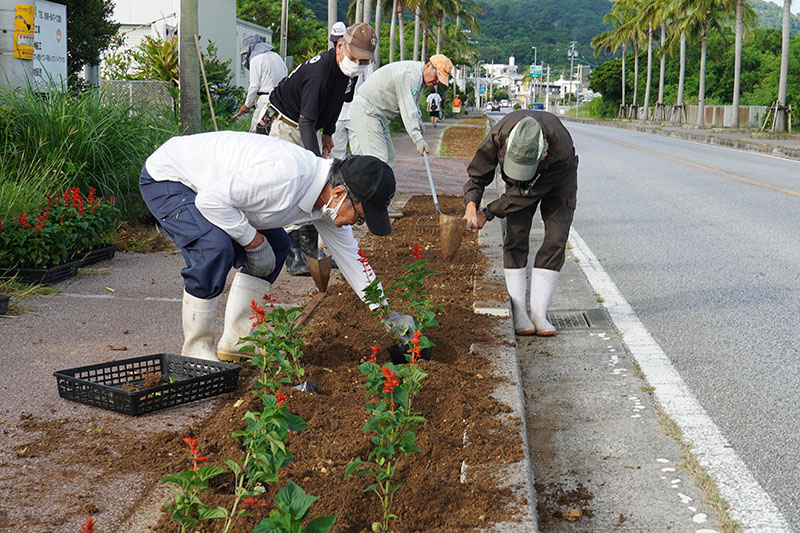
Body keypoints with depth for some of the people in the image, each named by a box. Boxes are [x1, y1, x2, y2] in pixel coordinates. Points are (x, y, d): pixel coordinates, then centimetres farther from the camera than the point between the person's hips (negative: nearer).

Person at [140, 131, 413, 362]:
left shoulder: (328, 198, -7)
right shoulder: (285, 175, -37)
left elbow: (350, 257, 4)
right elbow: (210, 200, -34)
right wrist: (253, 240, -23)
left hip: (208, 180, 9)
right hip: (165, 176, -9)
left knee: (276, 245, 6)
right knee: (216, 247, -30)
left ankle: (236, 341, 12)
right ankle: (196, 349, -10)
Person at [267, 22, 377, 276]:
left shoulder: (349, 71, -7)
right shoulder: (319, 72, -33)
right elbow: (306, 122, -36)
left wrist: (328, 132, 10)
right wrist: (316, 162, -43)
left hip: (308, 126, 8)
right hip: (286, 124, -8)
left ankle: (310, 248, 13)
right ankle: (293, 256, -13)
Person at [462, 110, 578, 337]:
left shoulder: (562, 153, -43)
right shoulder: (499, 135, -36)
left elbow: (528, 193, -33)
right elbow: (478, 173, -18)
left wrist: (489, 213, -30)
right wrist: (471, 203, -36)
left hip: (558, 181, -2)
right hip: (519, 182, 2)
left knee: (555, 239, -11)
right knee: (516, 237, -11)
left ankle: (539, 313, -6)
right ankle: (518, 312, -7)